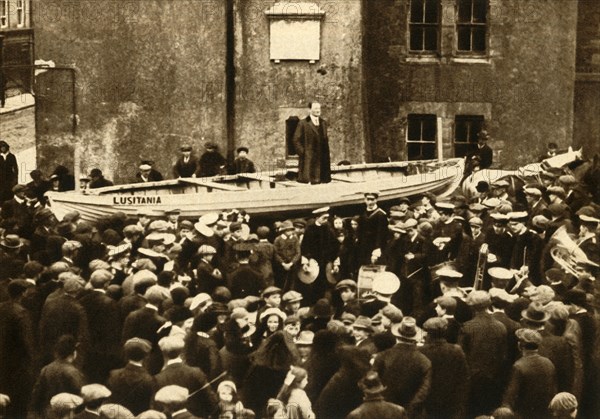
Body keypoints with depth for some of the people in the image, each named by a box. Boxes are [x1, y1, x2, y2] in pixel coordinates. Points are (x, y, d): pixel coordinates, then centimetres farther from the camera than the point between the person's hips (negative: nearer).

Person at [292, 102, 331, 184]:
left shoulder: (323, 123, 16)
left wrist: (326, 153, 11)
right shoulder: (303, 123, 0)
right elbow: (296, 140, -1)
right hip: (308, 158, -5)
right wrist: (302, 152, -9)